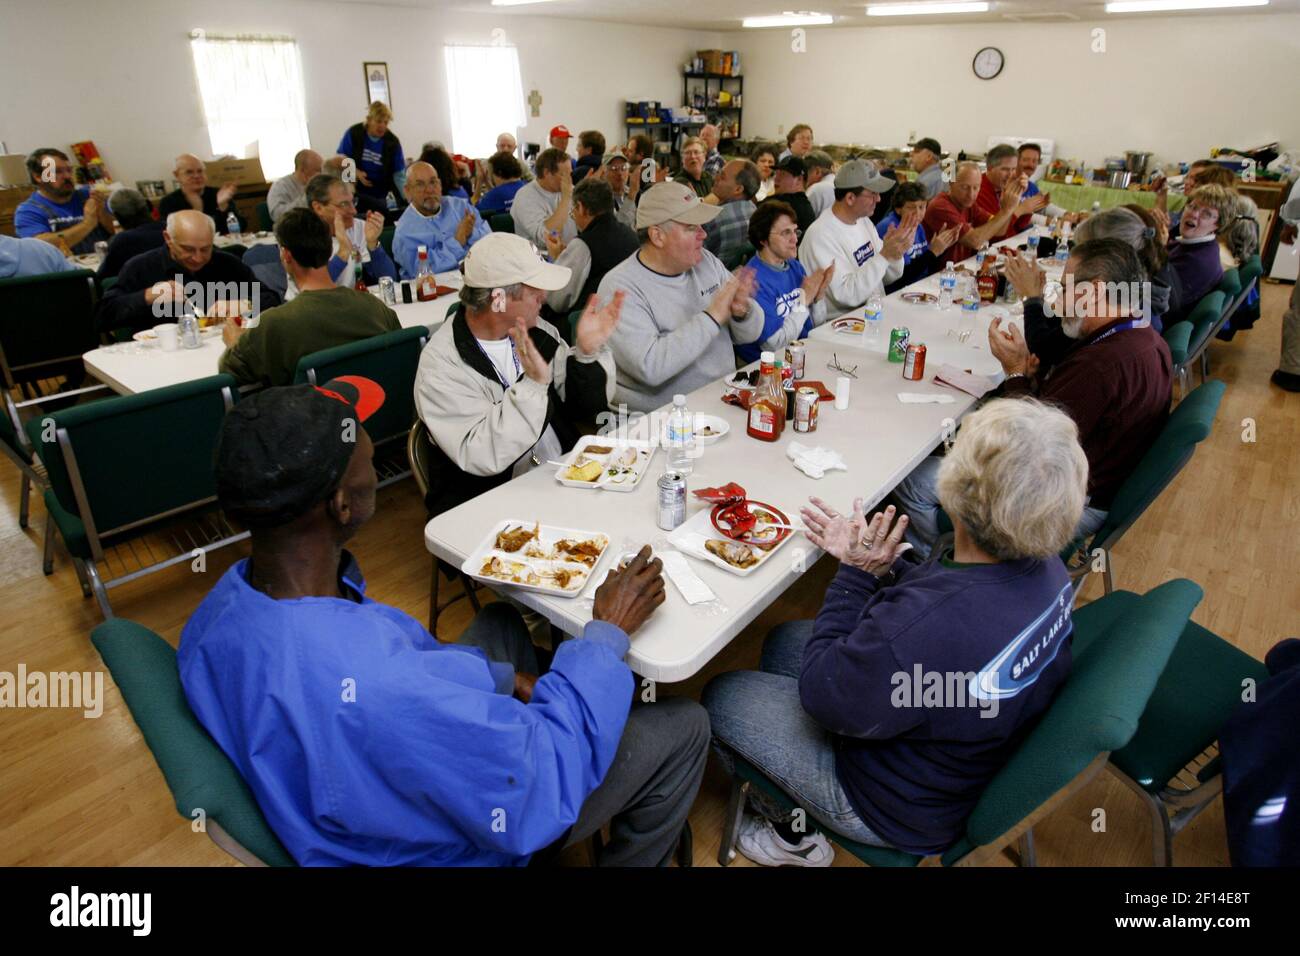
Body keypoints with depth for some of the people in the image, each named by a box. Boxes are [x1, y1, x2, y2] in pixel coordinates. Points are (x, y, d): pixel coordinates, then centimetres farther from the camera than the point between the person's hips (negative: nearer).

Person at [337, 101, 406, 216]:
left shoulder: (392, 142, -7)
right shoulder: (354, 133, -7)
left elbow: (399, 174, -8)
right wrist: (356, 172, -18)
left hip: (379, 195, 1)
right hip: (354, 192, -1)